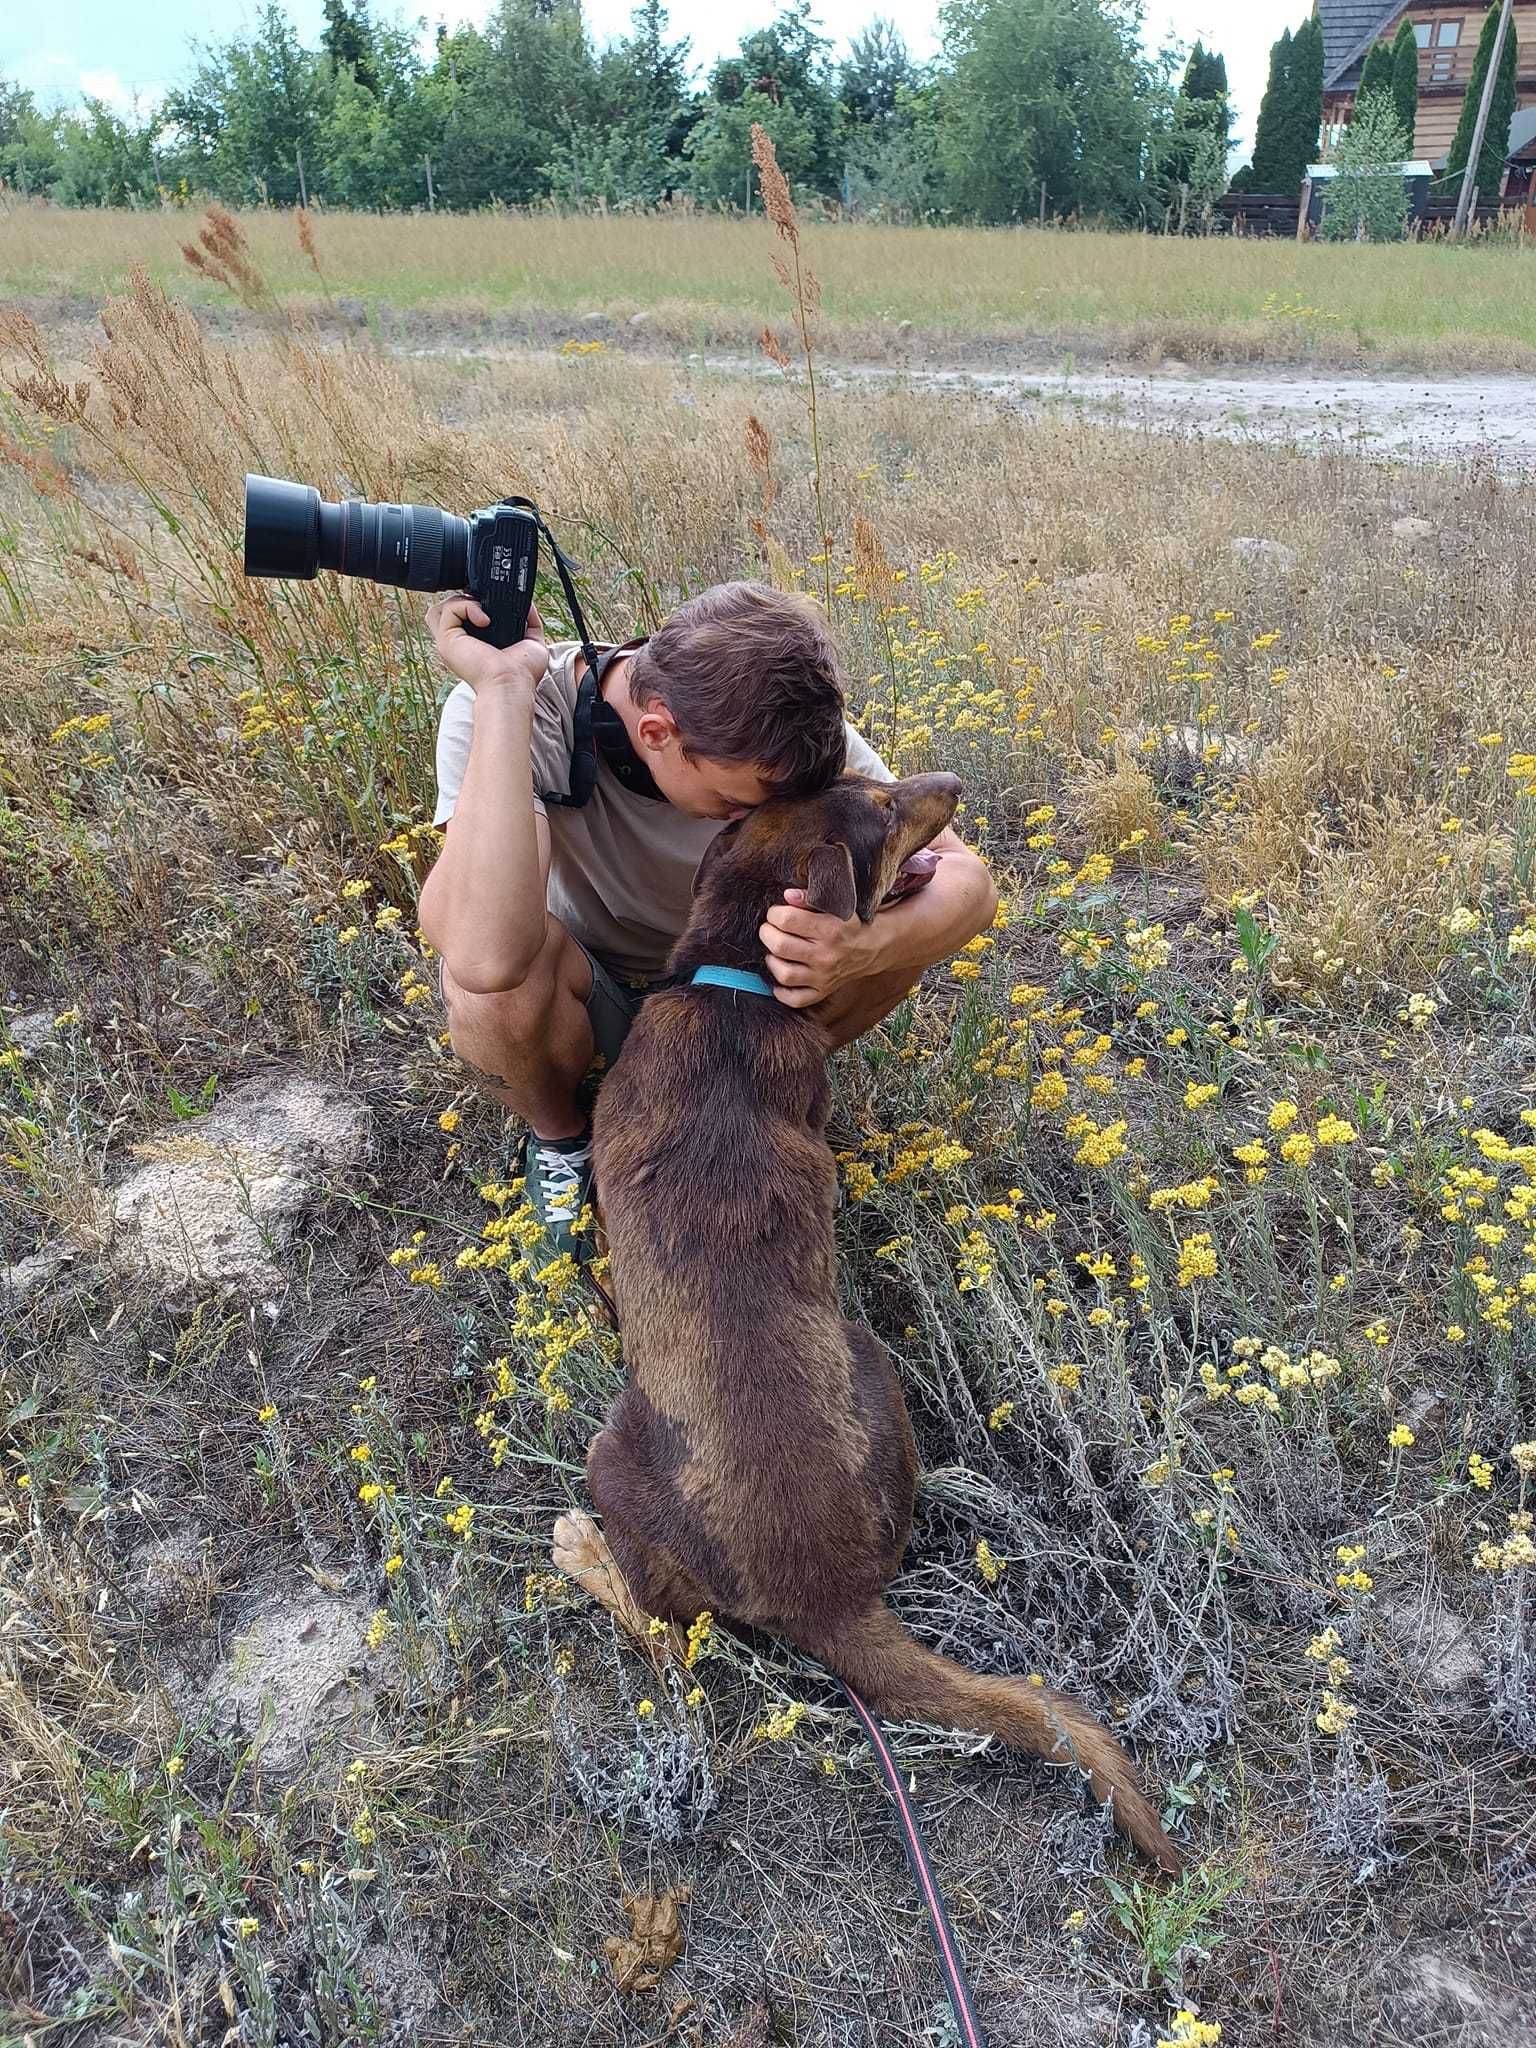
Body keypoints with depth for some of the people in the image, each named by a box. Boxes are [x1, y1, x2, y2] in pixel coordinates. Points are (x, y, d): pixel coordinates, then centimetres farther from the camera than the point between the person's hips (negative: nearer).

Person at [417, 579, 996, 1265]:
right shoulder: (502, 707, -32)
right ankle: (559, 1134, -2)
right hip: (584, 998, -2)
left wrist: (862, 949, -44)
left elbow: (967, 880, -22)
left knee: (902, 921, -24)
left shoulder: (784, 725, -24)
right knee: (501, 971, -38)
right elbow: (485, 956, -50)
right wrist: (505, 686, -47)